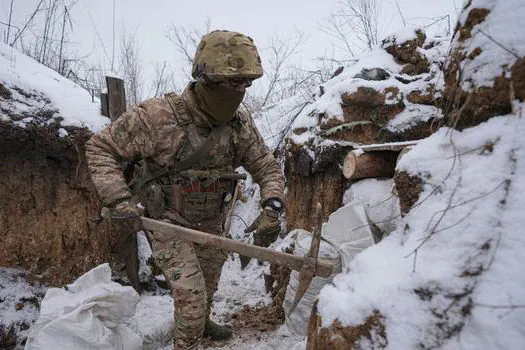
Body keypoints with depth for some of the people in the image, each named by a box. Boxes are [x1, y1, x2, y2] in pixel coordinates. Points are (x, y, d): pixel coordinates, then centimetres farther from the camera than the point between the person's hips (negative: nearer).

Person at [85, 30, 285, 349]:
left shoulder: (241, 122, -13)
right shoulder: (159, 116, -27)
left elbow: (268, 167, -6)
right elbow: (100, 147, -17)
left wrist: (273, 208, -25)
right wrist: (119, 199, -28)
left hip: (212, 224, 5)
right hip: (169, 223, -5)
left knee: (209, 284, 25)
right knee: (191, 296, -8)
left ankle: (202, 323, 56)